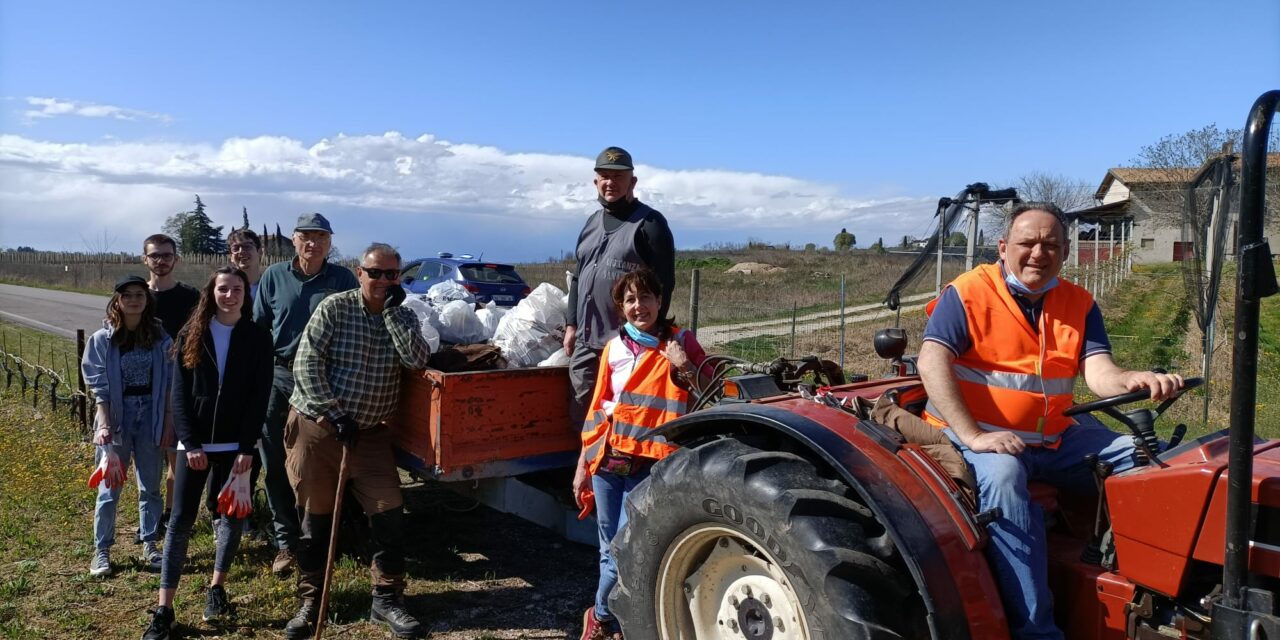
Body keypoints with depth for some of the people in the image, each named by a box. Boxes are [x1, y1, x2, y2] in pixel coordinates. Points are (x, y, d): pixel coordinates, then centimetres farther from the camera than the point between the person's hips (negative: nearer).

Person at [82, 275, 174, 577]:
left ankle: (149, 546, 21)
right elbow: (99, 387, -6)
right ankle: (102, 550, 18)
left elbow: (168, 384, 2)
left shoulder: (159, 338, -1)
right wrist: (103, 424, -15)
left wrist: (169, 422, -1)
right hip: (116, 417, -1)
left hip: (151, 417, 2)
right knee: (109, 489, 5)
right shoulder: (102, 339, -5)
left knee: (150, 487, 10)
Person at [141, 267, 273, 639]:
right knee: (181, 521, 0)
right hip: (194, 443, 0)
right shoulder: (191, 335, 2)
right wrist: (190, 443, -10)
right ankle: (164, 609, 4)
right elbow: (179, 394, -1)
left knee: (231, 517, 7)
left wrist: (247, 447, -11)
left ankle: (217, 587, 27)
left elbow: (260, 396, -5)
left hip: (235, 444, 0)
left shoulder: (258, 337, -1)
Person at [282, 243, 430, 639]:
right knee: (315, 517, 8)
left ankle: (386, 599, 12)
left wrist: (392, 310, -15)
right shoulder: (334, 308, -7)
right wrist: (334, 414, -15)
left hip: (371, 433, 2)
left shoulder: (403, 316, 3)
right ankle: (310, 599, 26)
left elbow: (416, 360, -14)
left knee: (389, 513, -4)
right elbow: (306, 364, -11)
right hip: (317, 425, -2)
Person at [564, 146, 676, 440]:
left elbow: (664, 283, -11)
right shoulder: (592, 223, 16)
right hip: (585, 342, 7)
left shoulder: (650, 223, -6)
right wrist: (572, 324, 15)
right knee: (581, 415, 14)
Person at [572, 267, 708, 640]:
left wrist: (685, 368, -17)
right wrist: (583, 464, 10)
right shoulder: (613, 349, 7)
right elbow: (598, 408, 11)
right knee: (609, 549, 11)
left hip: (647, 464, -3)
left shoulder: (680, 342, -1)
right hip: (607, 459, 3)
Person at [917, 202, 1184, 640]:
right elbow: (932, 362, -20)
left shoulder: (1079, 304, 8)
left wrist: (1135, 381, -32)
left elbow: (1098, 371, -6)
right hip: (980, 436, -6)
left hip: (1056, 437, 6)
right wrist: (972, 436, -29)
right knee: (1002, 476, -36)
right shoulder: (968, 293, -9)